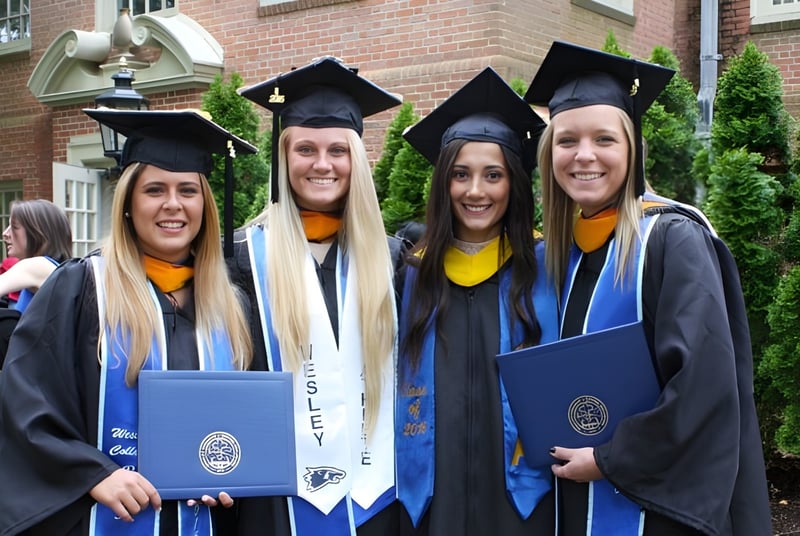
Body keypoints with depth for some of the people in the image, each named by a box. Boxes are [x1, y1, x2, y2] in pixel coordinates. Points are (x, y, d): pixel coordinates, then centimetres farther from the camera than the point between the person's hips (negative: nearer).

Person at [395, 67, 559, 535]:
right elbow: (393, 384, 10)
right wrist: (395, 473, 4)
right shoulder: (413, 273, 5)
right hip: (429, 495, 2)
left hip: (521, 493, -2)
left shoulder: (545, 269, -1)